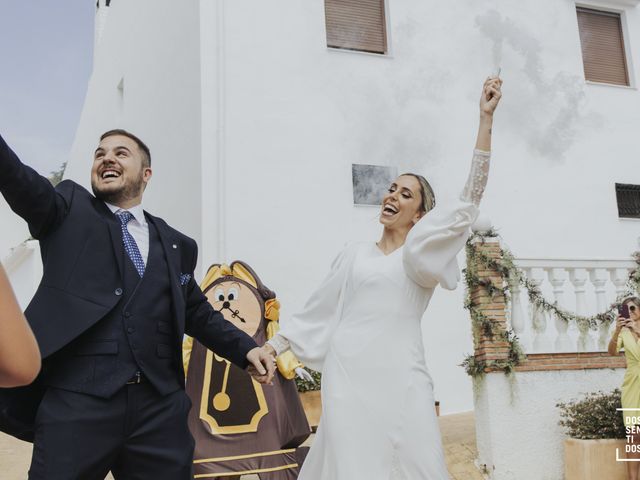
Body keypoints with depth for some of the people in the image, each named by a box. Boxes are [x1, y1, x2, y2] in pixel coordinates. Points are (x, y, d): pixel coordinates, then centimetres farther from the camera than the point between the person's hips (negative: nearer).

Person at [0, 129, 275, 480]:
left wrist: (246, 349, 9)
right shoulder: (69, 209, 10)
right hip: (76, 402, -2)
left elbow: (198, 314, 23)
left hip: (160, 408, 3)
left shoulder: (175, 244, 17)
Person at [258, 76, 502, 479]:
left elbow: (470, 200, 0)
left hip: (401, 377, -1)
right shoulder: (355, 255, 15)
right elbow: (318, 311, 18)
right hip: (350, 374, 1)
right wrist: (272, 346, 13)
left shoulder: (426, 256, 9)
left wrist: (486, 119, -4)